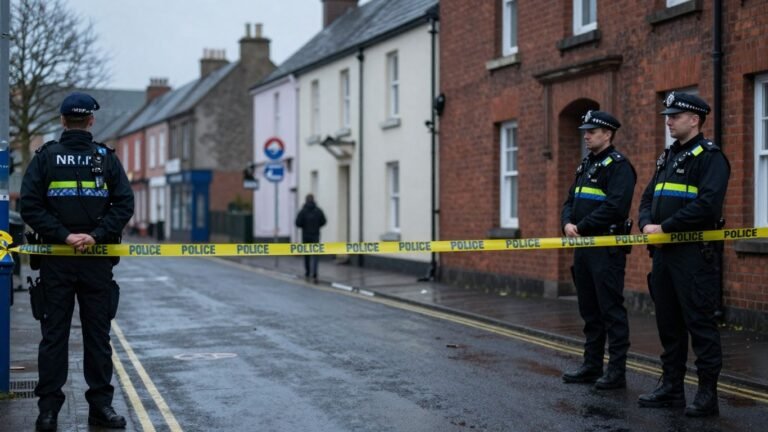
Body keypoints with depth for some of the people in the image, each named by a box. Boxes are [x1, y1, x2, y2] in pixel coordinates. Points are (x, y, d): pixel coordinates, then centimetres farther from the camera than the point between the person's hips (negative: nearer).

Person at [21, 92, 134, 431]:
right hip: (97, 261, 0)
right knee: (97, 333, 7)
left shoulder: (45, 157, 1)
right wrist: (96, 235, -12)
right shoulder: (107, 158, 1)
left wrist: (62, 235, -9)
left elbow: (30, 205, -8)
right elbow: (124, 204, -8)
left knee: (54, 334, 5)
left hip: (55, 260, 0)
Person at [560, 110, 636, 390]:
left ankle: (617, 371, 0)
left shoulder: (618, 165, -10)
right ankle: (592, 366, 22)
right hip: (583, 248, 9)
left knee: (611, 310, -5)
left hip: (607, 249, -9)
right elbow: (570, 201, 19)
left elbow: (615, 207, -22)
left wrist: (582, 227, -18)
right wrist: (567, 223, -2)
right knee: (589, 310, 14)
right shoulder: (585, 165, 18)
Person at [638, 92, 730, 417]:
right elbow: (648, 198, 19)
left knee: (700, 323, -5)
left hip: (694, 253, -9)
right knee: (668, 322, 12)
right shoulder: (667, 157, 18)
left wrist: (665, 227, -18)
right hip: (663, 252, 9)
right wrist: (647, 223, -3)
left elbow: (707, 205, -20)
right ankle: (671, 387, 21)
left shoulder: (709, 156, -8)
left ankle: (708, 394, 1)